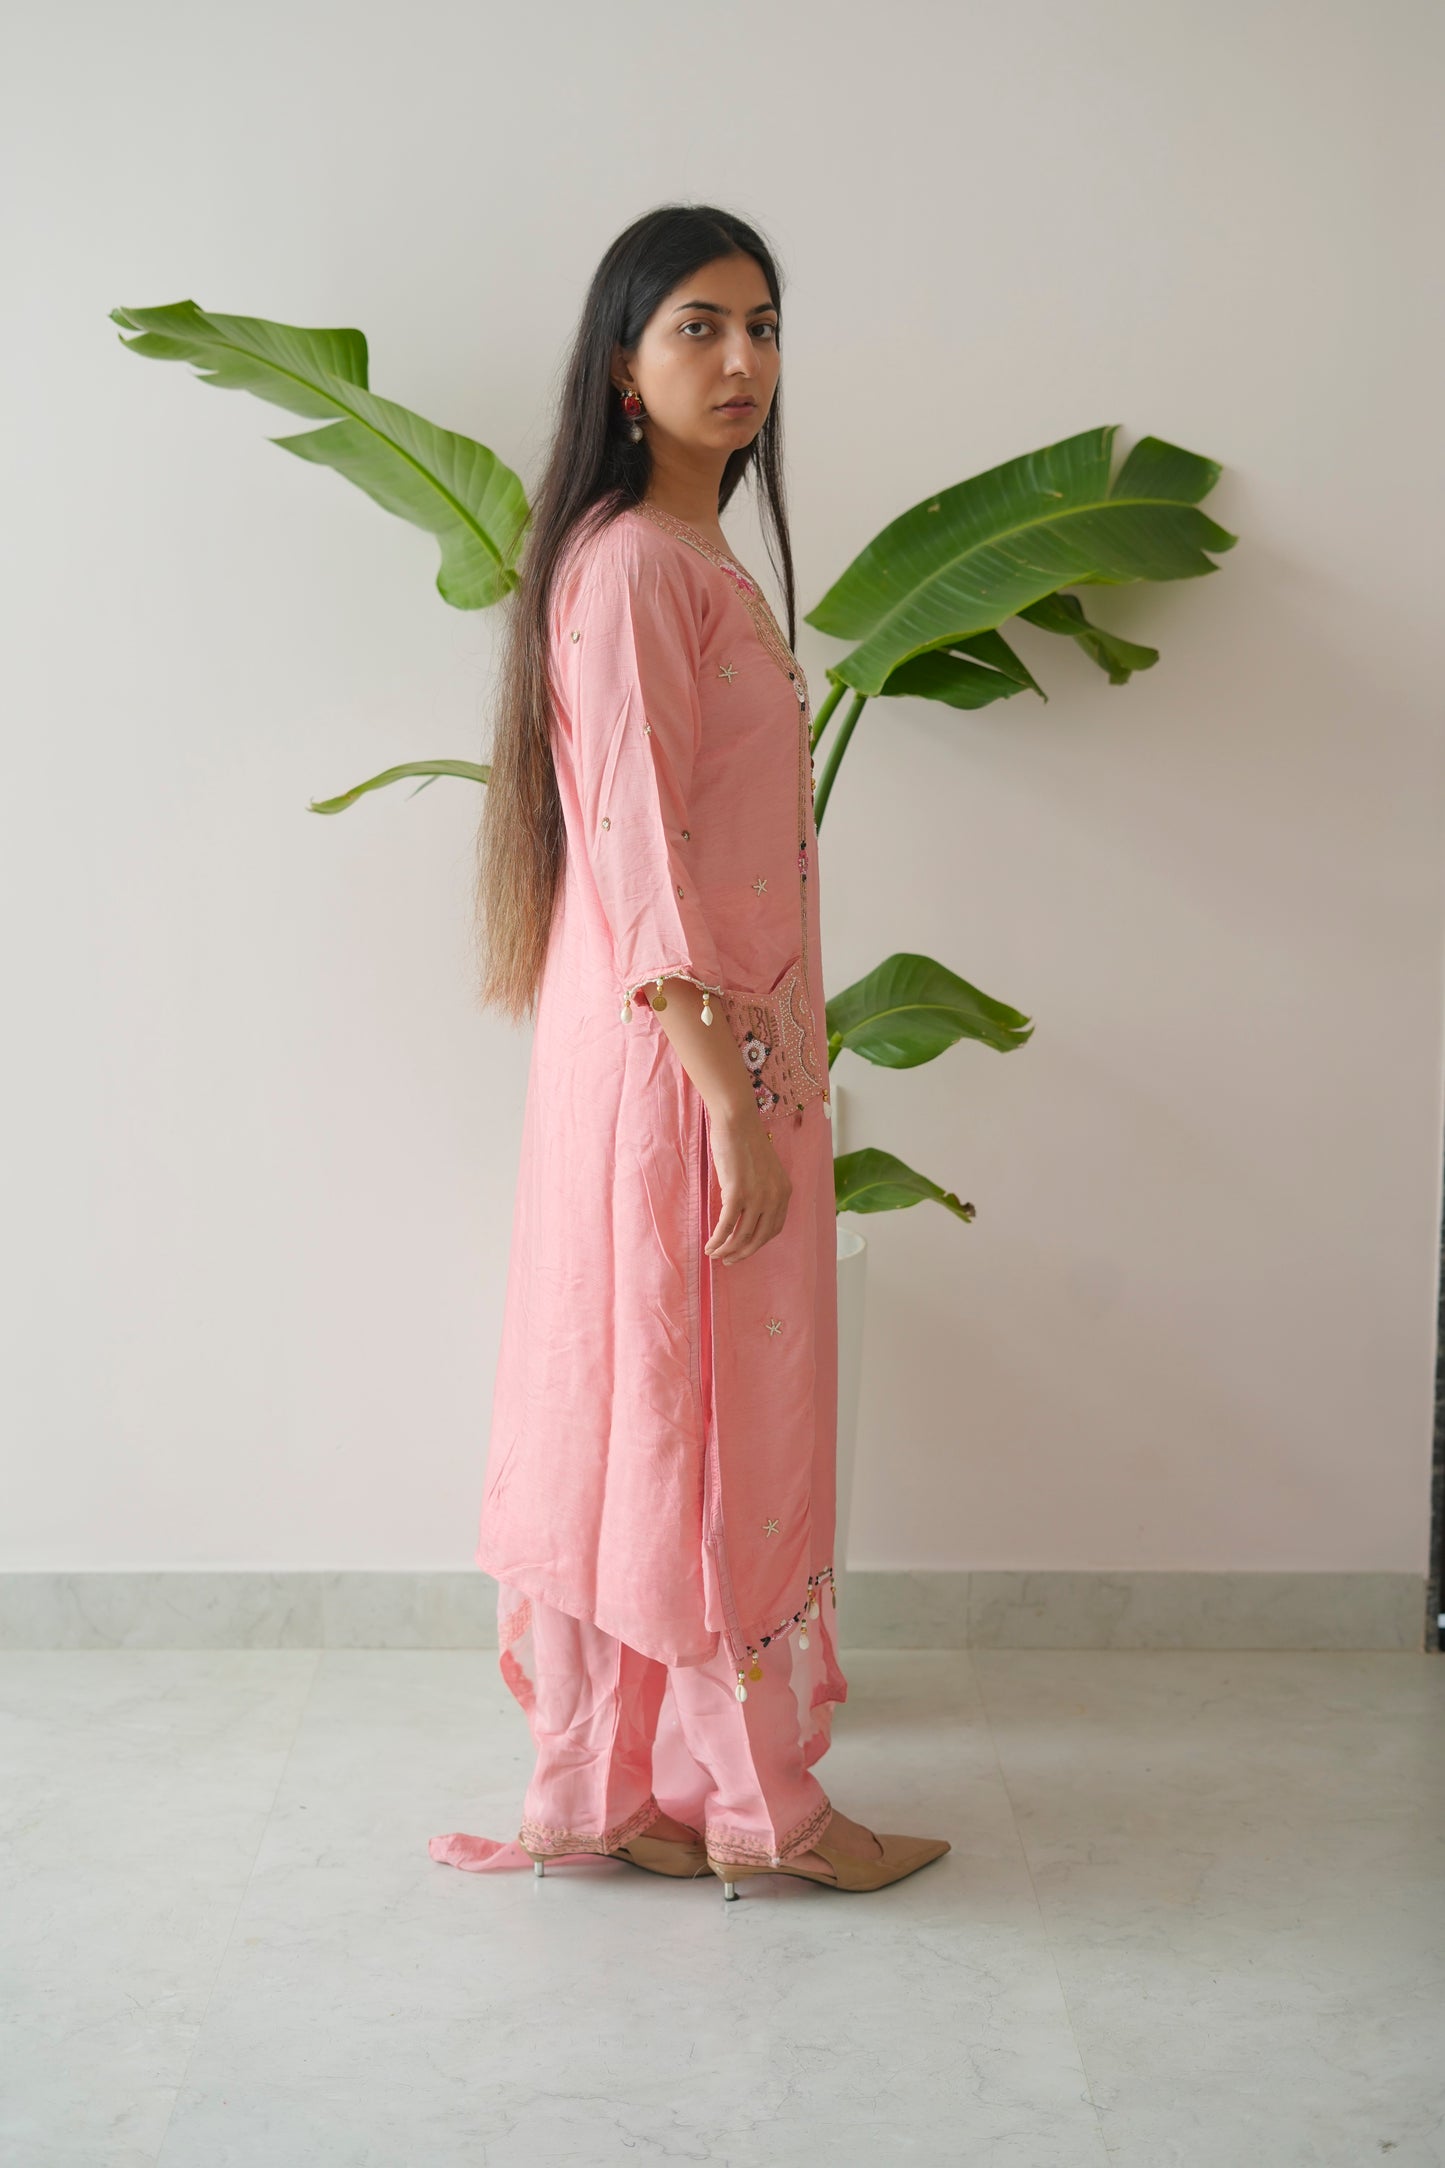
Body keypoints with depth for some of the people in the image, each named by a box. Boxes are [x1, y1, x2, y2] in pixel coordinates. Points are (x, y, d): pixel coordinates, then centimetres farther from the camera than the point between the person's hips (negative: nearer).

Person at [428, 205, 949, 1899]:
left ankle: (622, 1787, 22)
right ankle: (760, 1802, 13)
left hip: (732, 1047, 10)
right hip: (679, 1061, -10)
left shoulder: (701, 560, 16)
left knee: (669, 1424, 13)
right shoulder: (629, 564, -14)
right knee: (696, 1423, 0)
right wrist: (733, 1096, -21)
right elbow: (637, 853, -20)